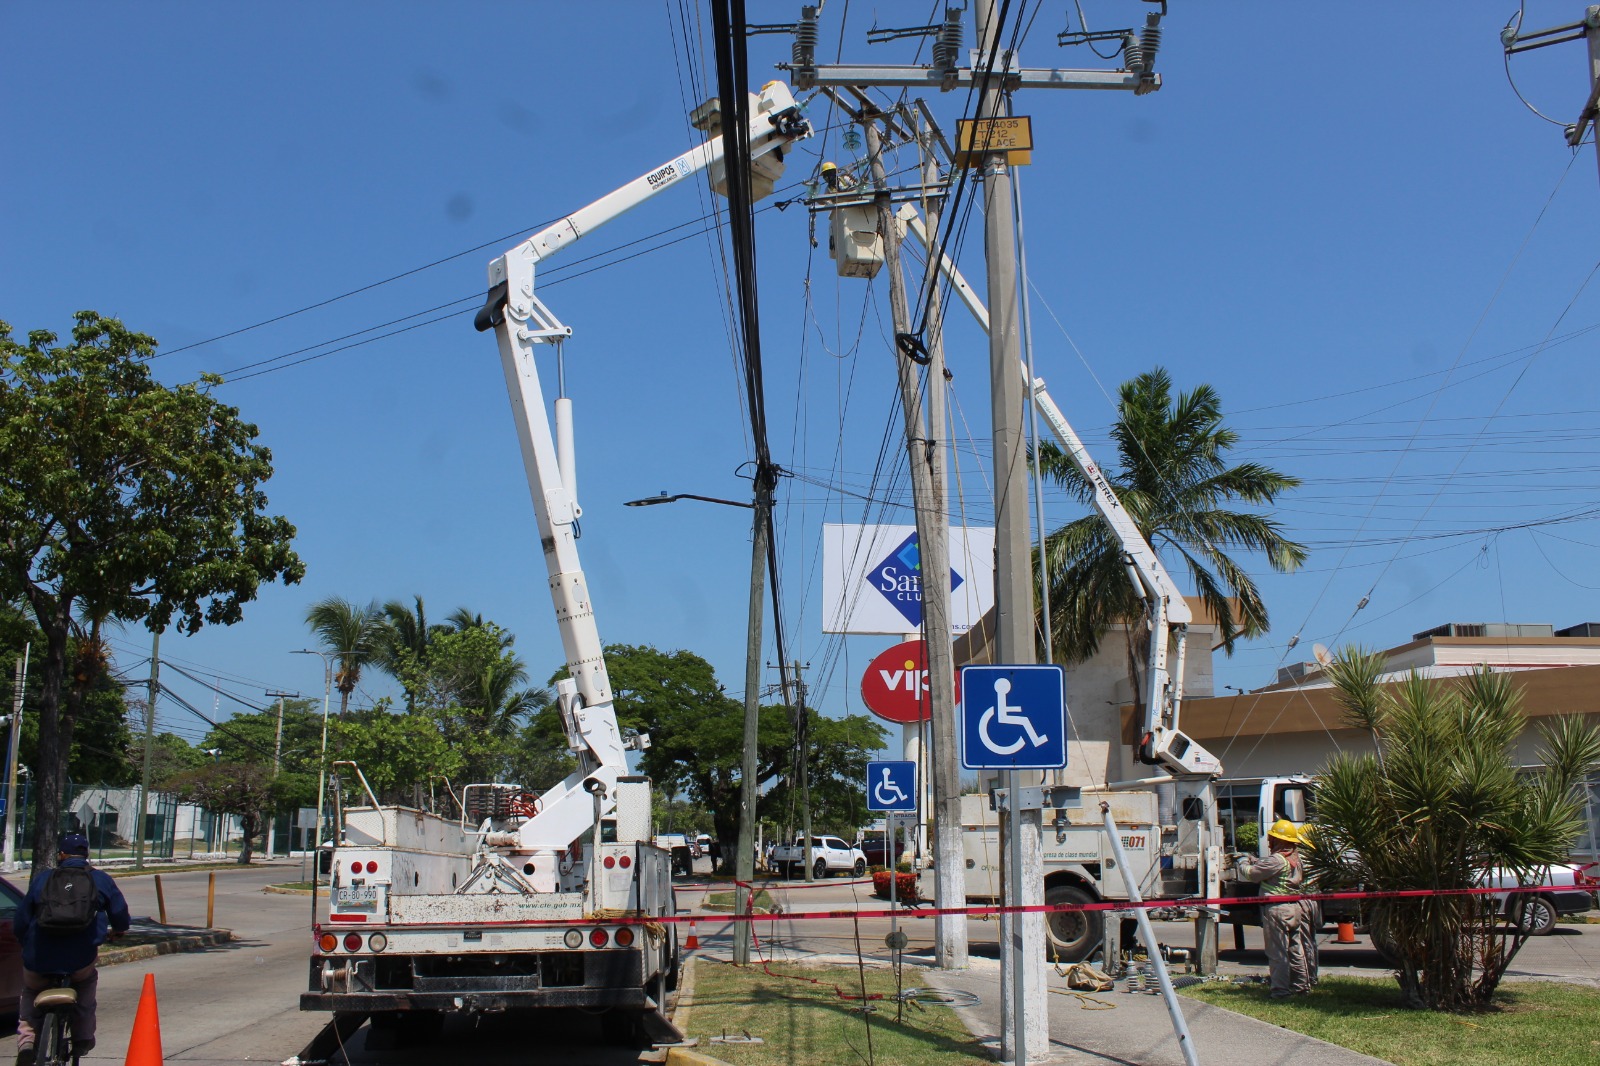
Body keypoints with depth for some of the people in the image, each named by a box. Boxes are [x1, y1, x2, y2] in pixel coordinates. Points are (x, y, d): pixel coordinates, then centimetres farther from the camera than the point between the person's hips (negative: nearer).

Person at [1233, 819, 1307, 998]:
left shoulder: (1277, 859, -18)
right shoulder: (1294, 857, 12)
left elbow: (1251, 873, -13)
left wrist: (1242, 863, 6)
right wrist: (1252, 859, 16)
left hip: (1276, 910, -9)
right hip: (1295, 907, 9)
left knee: (1277, 952, -5)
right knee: (1295, 949, 17)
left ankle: (1281, 990, -4)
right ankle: (1301, 985, 24)